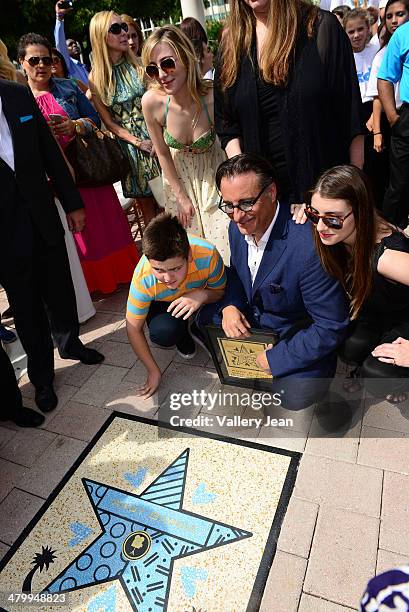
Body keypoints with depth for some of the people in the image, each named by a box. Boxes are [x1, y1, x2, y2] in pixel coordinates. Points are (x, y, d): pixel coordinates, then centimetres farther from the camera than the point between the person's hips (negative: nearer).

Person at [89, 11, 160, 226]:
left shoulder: (139, 64, 2)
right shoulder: (96, 78, -2)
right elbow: (108, 122, 0)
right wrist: (138, 142, -11)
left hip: (157, 134, 1)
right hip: (129, 143, -1)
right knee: (147, 205, 6)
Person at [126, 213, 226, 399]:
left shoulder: (207, 254, -38)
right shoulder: (143, 279, -36)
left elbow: (220, 291, -15)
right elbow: (133, 329, -20)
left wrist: (202, 295, -39)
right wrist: (154, 371, -17)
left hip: (201, 294, 2)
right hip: (163, 302, -2)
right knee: (162, 333, -32)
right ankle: (184, 335, 6)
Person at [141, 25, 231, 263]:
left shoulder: (213, 97, -29)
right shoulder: (151, 102, -23)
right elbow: (163, 153, -8)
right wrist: (181, 197, -1)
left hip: (215, 174, -1)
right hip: (179, 178, 2)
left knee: (225, 246, 0)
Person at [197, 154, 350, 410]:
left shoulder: (308, 247, -35)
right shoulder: (238, 226, -11)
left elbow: (332, 327, -28)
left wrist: (273, 359, -22)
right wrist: (229, 306, -13)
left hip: (295, 333, -6)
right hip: (249, 317, 7)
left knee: (296, 397, -27)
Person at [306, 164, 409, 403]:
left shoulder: (386, 255, -41)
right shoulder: (335, 235, -22)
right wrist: (306, 211, -27)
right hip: (369, 311, 5)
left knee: (376, 375, -23)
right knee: (351, 347, -21)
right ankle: (364, 368, 14)